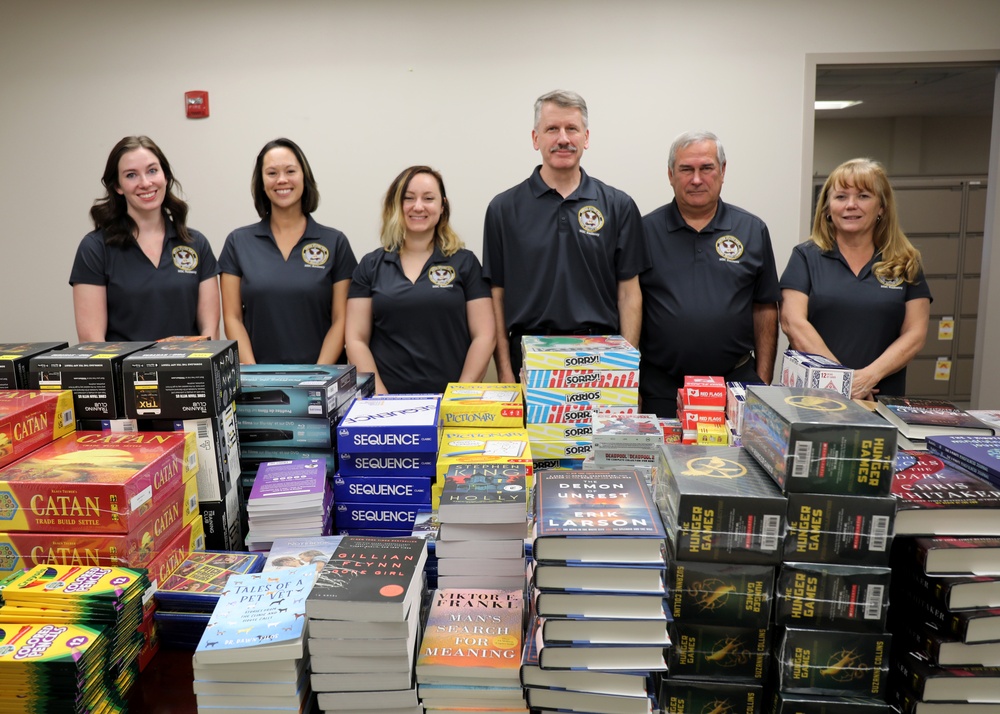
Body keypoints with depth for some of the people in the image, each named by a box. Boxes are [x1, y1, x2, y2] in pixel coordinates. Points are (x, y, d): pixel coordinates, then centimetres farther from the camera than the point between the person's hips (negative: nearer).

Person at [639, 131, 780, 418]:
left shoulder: (753, 230, 6)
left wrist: (763, 380, 4)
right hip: (661, 386, -1)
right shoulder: (646, 230, 2)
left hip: (737, 379, 1)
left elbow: (765, 309, 8)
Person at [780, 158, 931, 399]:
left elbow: (914, 334, 5)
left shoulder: (905, 264, 10)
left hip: (881, 396, 1)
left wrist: (869, 376, -11)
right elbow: (794, 324, -5)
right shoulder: (806, 256, 5)